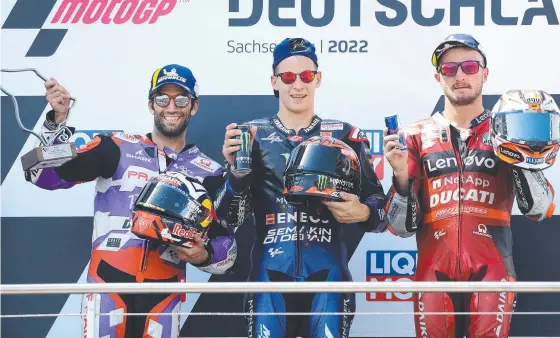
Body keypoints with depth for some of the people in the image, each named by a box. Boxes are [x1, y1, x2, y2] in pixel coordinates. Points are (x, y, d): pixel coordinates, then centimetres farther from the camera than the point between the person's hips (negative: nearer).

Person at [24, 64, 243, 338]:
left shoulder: (209, 173, 9)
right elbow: (44, 175, -3)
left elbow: (226, 241, 10)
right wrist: (58, 118, -15)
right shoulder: (116, 148, 4)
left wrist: (204, 256, -11)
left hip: (164, 297, 2)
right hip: (108, 286, -2)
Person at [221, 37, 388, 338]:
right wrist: (234, 168, -17)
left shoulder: (345, 136, 8)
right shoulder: (252, 135, 6)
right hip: (270, 274, 0)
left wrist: (362, 213, -12)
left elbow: (378, 205, 9)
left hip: (327, 274, 0)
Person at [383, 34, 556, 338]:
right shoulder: (418, 136, 8)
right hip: (434, 273, 1)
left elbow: (540, 209, -4)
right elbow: (403, 227, 4)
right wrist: (401, 174, -11)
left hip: (491, 272, 0)